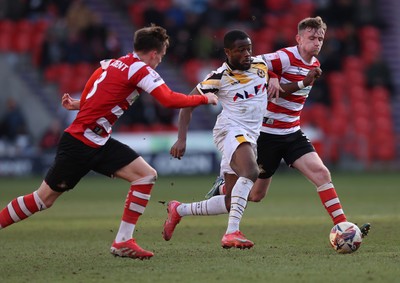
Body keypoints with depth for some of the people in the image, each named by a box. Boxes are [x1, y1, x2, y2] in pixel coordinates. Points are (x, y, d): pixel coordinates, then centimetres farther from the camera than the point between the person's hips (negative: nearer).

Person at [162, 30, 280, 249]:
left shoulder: (261, 65, 6)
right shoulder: (220, 77, -7)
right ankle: (232, 233, -40)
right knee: (250, 172, -36)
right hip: (231, 130, -6)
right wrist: (181, 139, -11)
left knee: (232, 203, 4)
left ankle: (178, 210, 25)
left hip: (250, 137, 6)